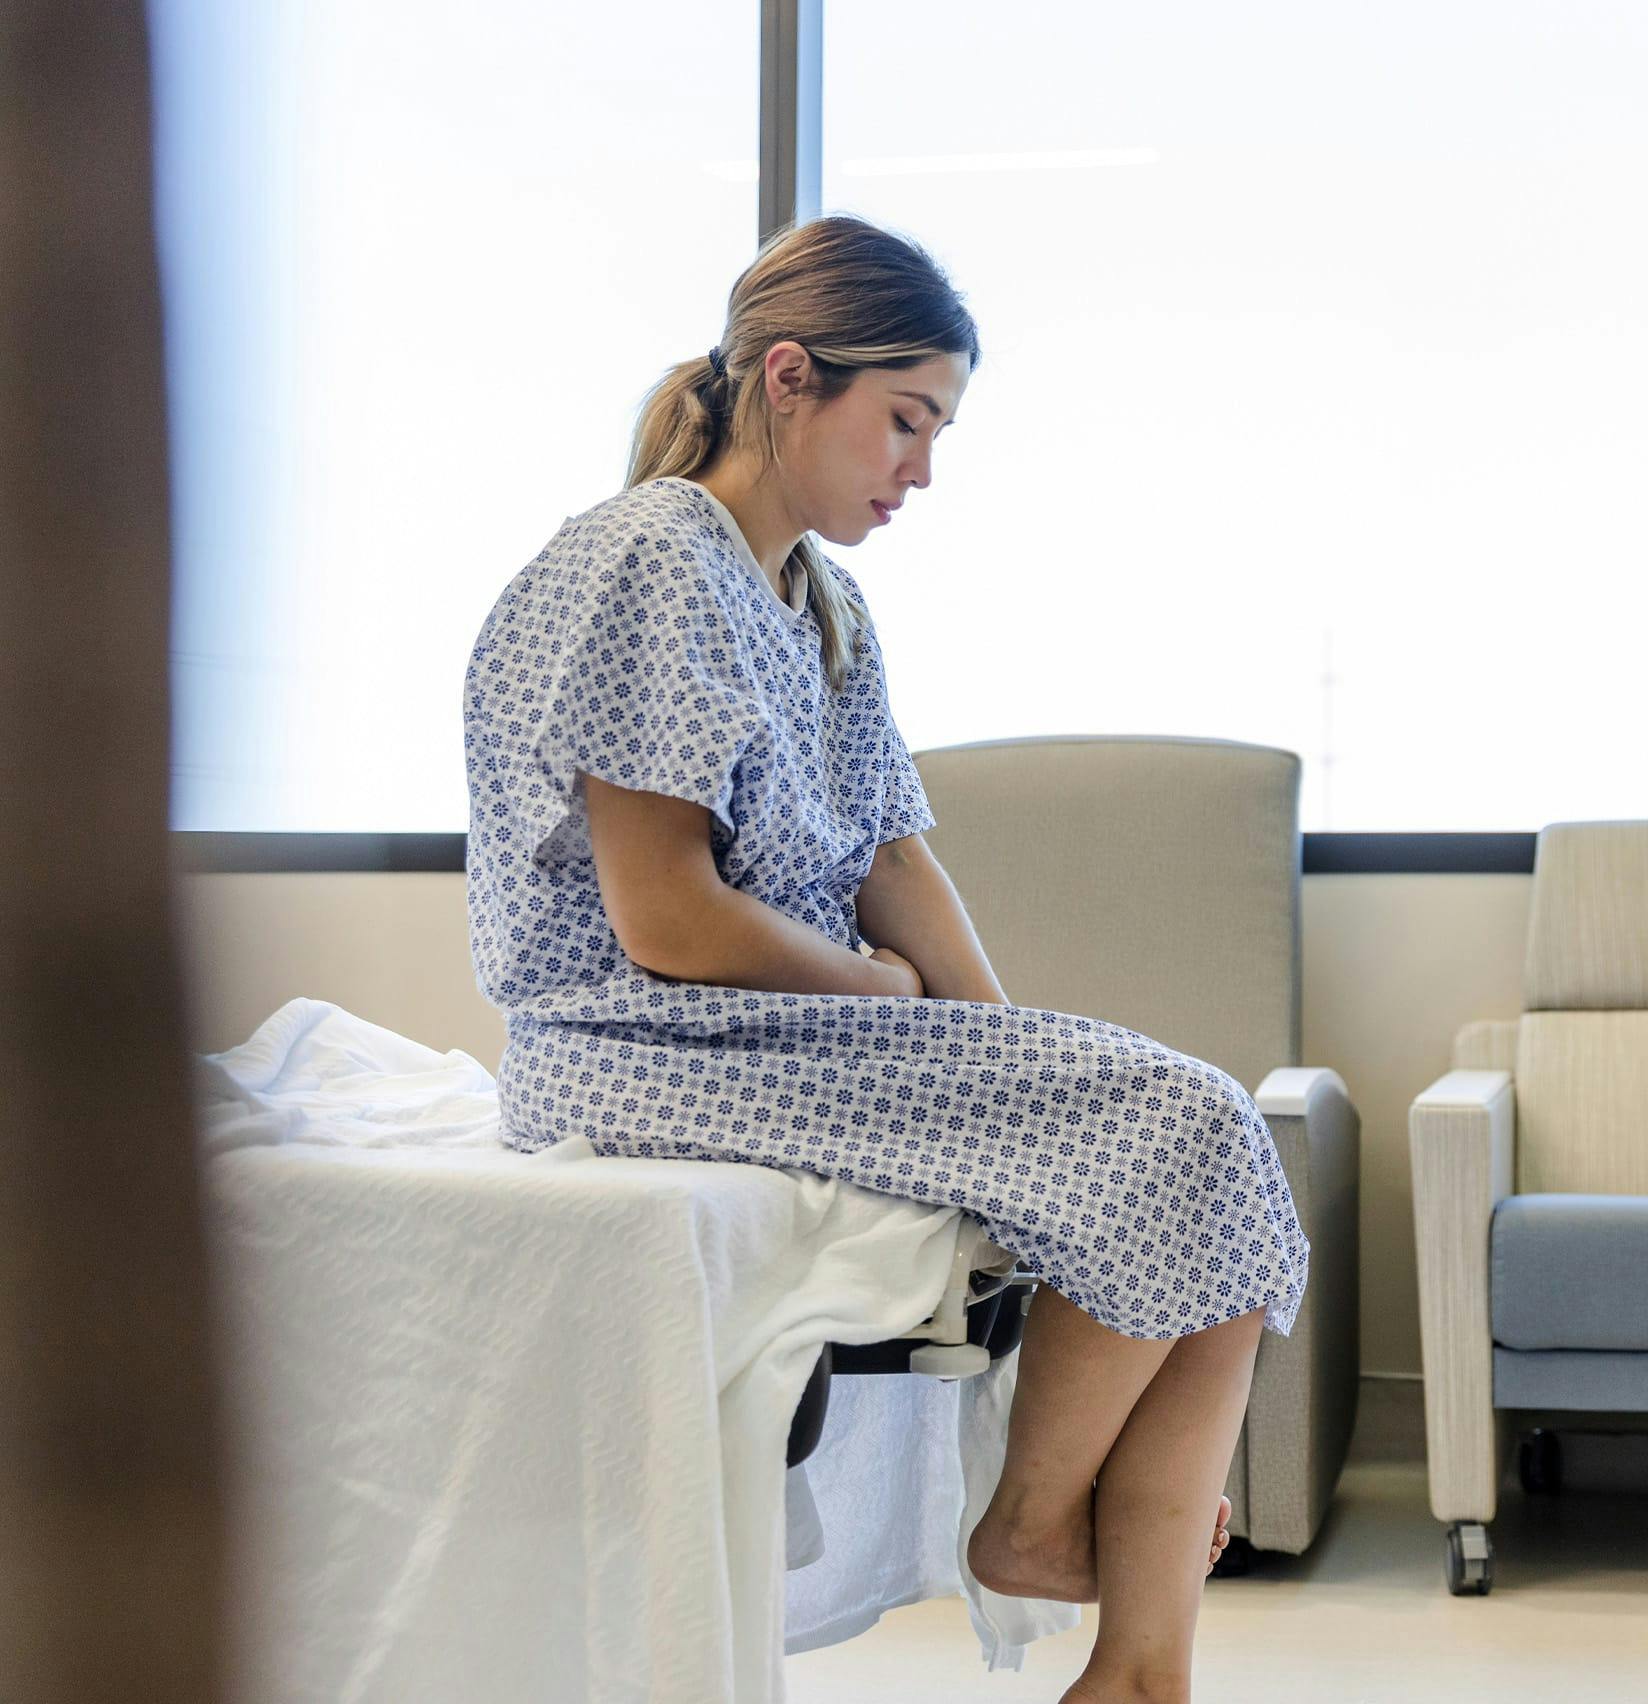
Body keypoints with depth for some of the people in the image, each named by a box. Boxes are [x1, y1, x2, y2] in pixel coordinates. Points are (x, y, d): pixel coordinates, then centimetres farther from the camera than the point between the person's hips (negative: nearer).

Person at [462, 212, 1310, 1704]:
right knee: (1177, 1128, -19)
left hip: (803, 1027, 9)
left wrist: (1012, 1052, -3)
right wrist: (883, 987, -5)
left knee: (1219, 1196, -9)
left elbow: (893, 856, 12)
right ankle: (1037, 1519, 1)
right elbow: (665, 922, -20)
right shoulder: (647, 570, -14)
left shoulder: (824, 599, 16)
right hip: (654, 1059, -9)